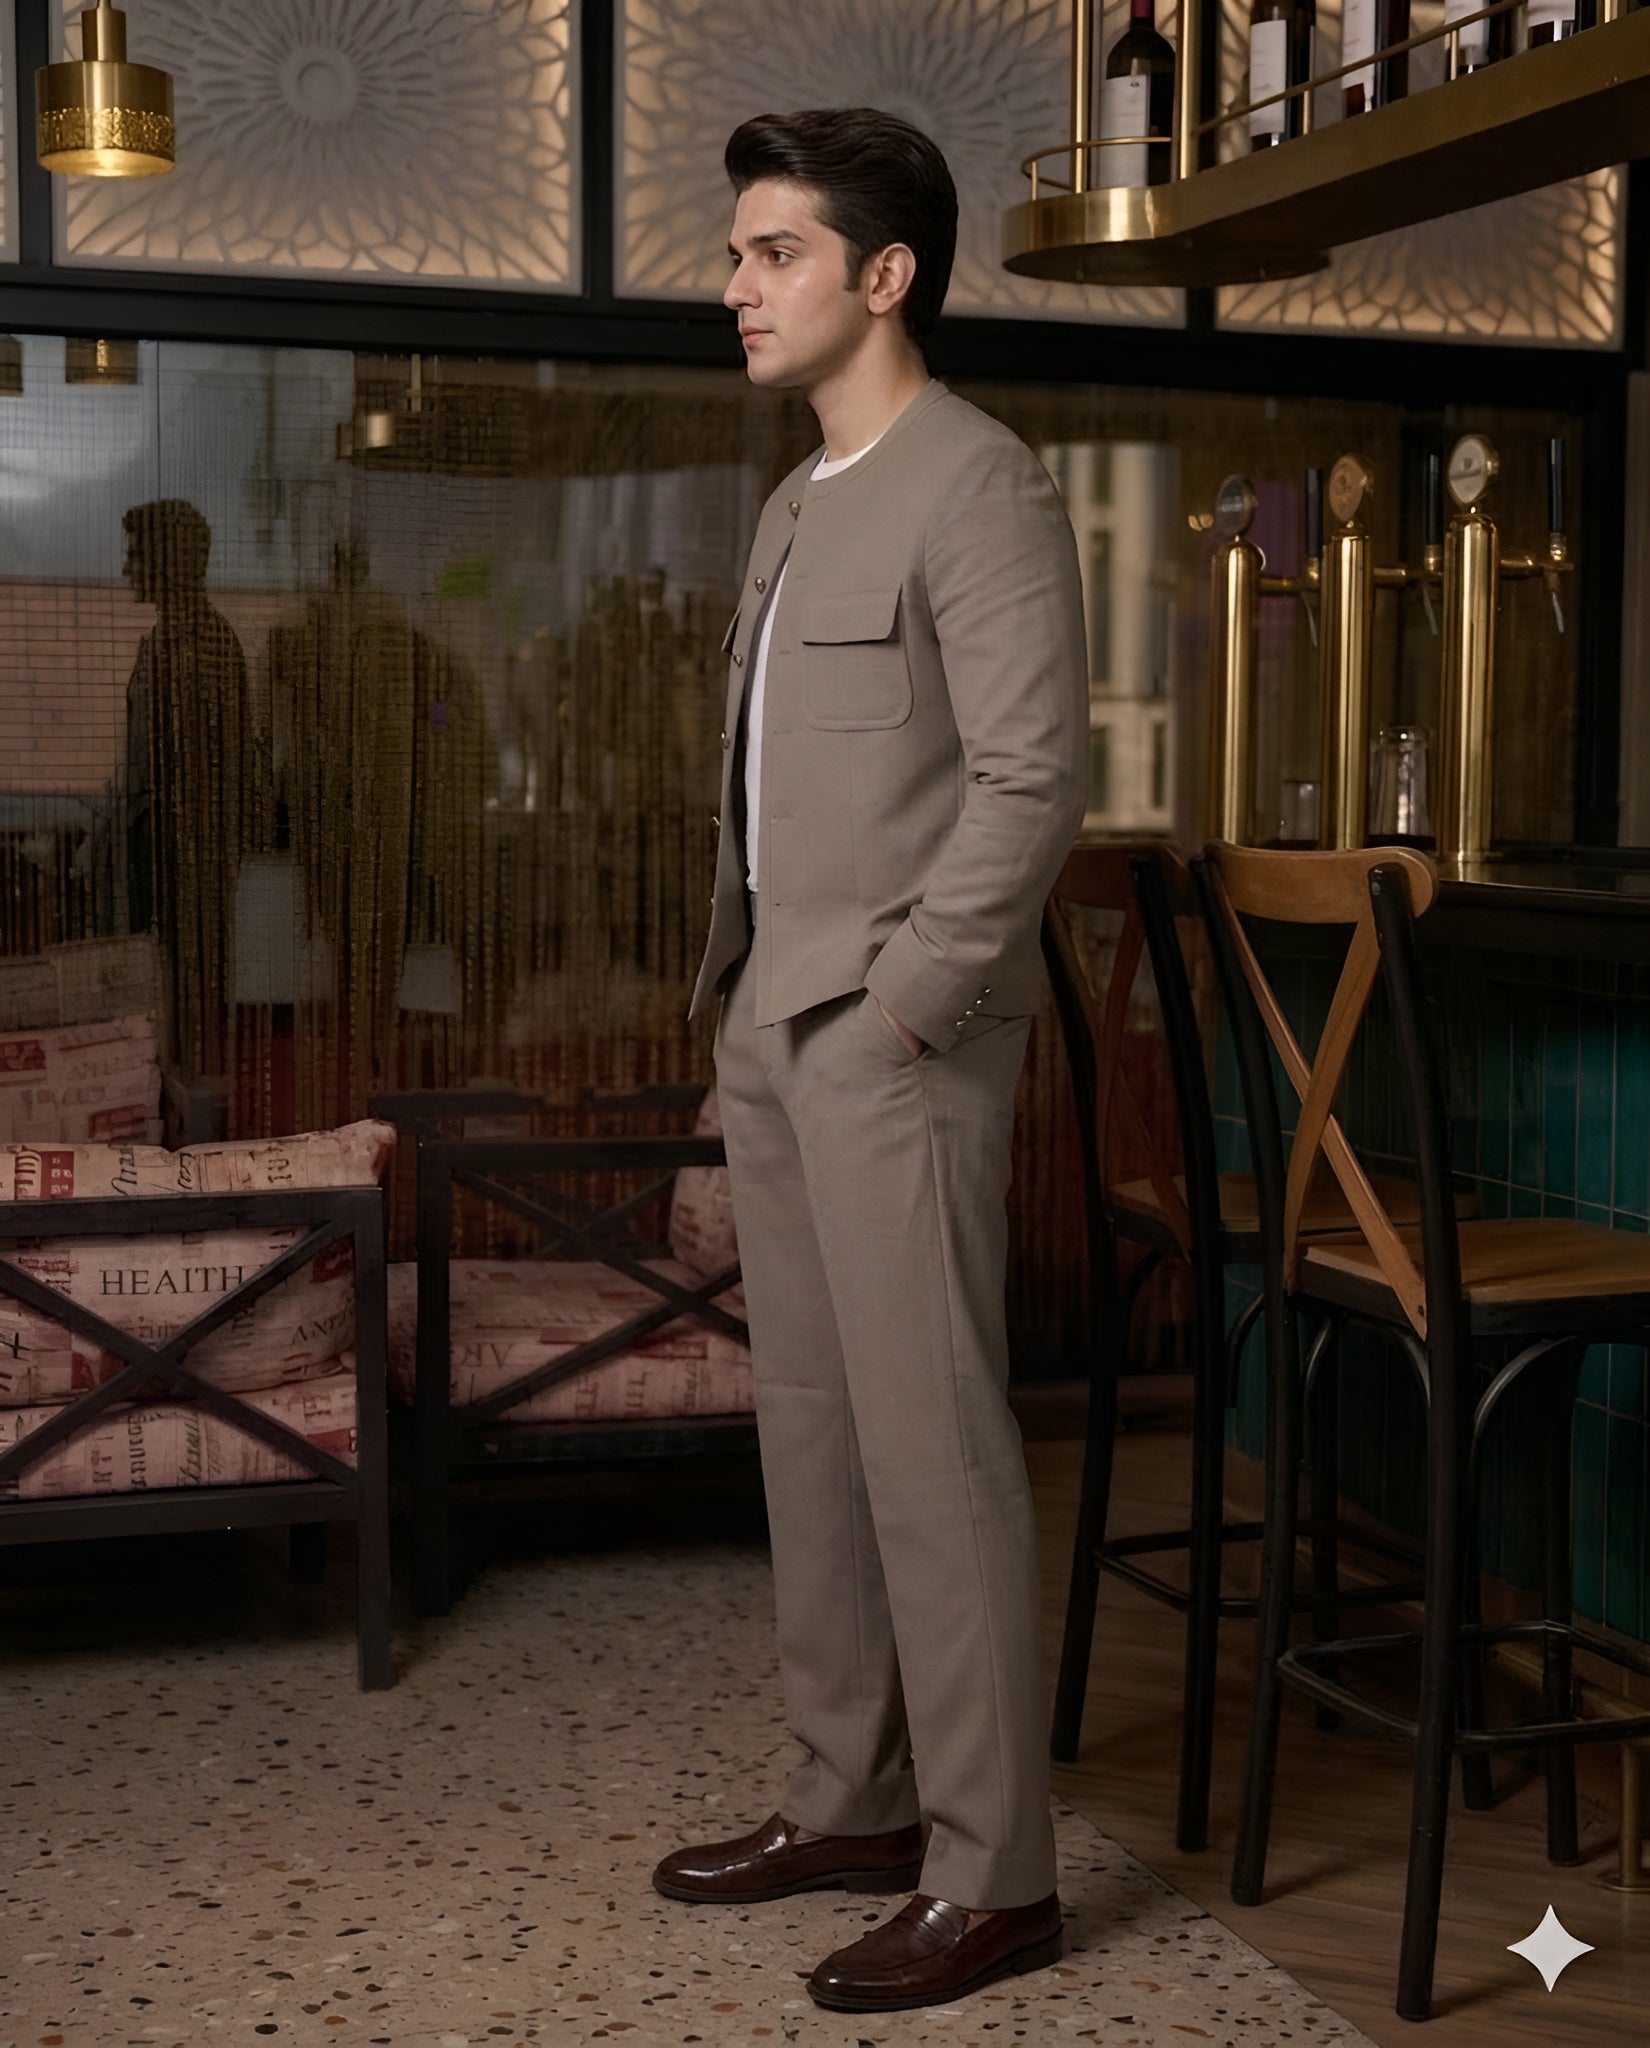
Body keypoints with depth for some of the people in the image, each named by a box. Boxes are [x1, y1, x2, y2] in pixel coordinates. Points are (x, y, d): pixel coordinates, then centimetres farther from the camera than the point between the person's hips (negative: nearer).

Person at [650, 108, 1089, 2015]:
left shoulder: (978, 485, -9)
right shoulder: (799, 503, 19)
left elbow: (1028, 779, -17)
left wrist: (903, 1005, -18)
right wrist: (741, 998, 14)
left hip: (896, 1038, -9)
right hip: (774, 1022, 9)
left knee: (931, 1444, -6)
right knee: (808, 1425, 13)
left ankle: (991, 1873, 3)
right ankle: (853, 1800, 25)